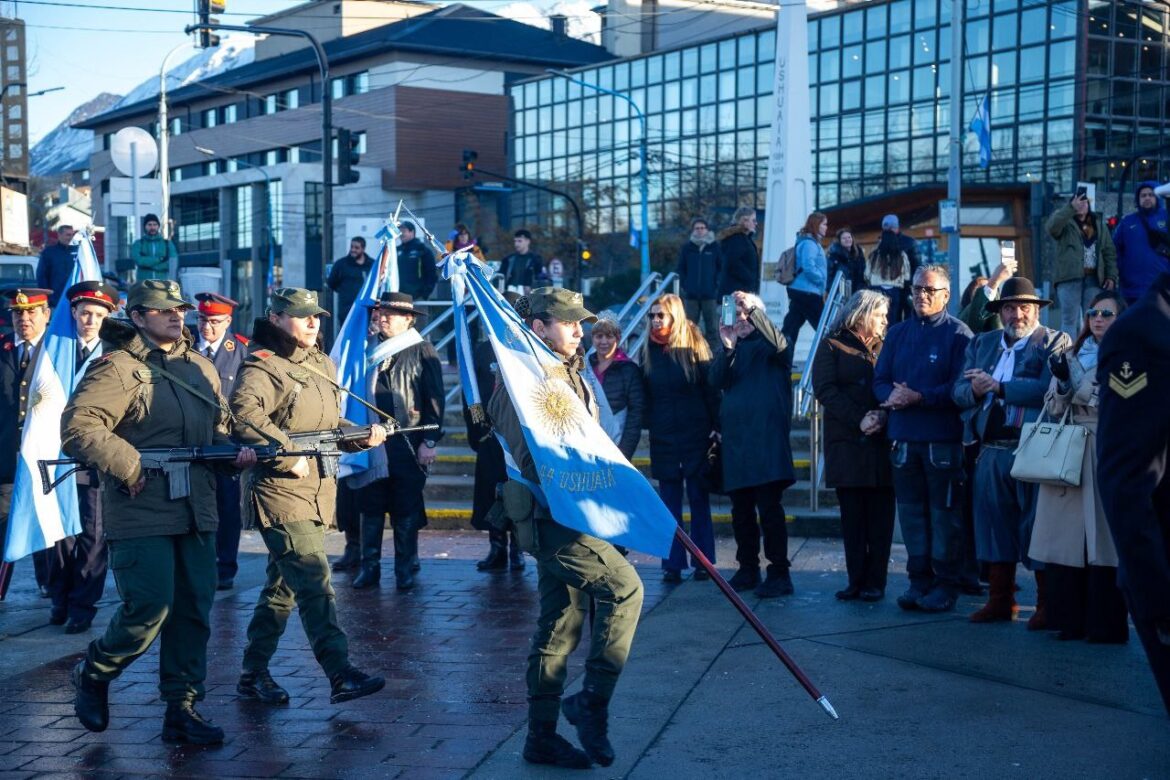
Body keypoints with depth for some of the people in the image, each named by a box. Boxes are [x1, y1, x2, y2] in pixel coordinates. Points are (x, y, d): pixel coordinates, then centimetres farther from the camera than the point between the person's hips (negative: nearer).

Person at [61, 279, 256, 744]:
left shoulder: (201, 369, 15)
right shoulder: (118, 368, -8)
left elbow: (218, 427, 26)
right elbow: (77, 427, -18)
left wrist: (235, 451, 5)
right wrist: (128, 466, -19)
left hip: (196, 513, 7)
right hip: (141, 514, -7)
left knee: (193, 613, 7)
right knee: (149, 609, -10)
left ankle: (182, 710, 16)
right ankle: (93, 674, 18)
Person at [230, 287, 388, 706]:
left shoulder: (323, 365, 18)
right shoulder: (263, 365, -9)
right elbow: (245, 413, -27)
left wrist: (363, 436, 7)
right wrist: (290, 457, -26)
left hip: (316, 491, 9)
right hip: (279, 490, -9)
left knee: (282, 587, 14)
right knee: (314, 582, -15)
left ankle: (253, 674, 23)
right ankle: (341, 675, -18)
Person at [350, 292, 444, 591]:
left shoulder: (422, 351, -2)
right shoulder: (370, 350, 12)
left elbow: (434, 399, -5)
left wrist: (430, 441, -11)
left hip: (408, 446, -4)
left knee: (406, 511, 3)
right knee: (371, 509, 6)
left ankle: (406, 570, 12)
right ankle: (369, 567, 14)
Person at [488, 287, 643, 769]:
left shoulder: (569, 375, 20)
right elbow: (528, 455, -20)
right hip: (551, 514, -10)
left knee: (559, 628, 11)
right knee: (623, 587, -18)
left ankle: (542, 736, 18)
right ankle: (592, 703, -11)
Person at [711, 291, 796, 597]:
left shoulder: (767, 345, 6)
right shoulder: (729, 347, 18)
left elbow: (778, 342, -19)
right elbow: (717, 381, 2)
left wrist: (754, 310, -25)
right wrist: (727, 349, -13)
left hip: (766, 433, -5)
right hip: (734, 435, 5)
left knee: (769, 506, -9)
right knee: (740, 509, 9)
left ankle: (779, 572, -7)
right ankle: (748, 569, 18)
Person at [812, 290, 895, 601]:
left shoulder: (886, 348, 14)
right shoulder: (832, 346, 7)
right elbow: (824, 389, -5)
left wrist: (883, 415, -15)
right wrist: (859, 419, -14)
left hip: (882, 440, 2)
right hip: (846, 442, -2)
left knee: (880, 514, -1)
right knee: (852, 513, 1)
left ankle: (875, 581, 3)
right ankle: (856, 579, 6)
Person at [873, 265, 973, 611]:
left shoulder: (958, 334, -3)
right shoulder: (898, 333, 15)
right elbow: (879, 380, 12)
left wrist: (918, 397, -18)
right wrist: (892, 395, -10)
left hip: (944, 439, -5)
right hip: (903, 437, 5)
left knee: (945, 513, 0)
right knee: (911, 512, 9)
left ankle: (946, 583, 7)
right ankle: (919, 580, 17)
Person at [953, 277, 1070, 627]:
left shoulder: (1055, 342, 0)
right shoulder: (981, 344, 18)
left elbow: (1049, 389, -17)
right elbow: (959, 391, 11)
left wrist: (997, 386, -15)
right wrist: (975, 390, -12)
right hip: (990, 451, 5)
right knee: (993, 524, 9)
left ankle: (1047, 604, 6)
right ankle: (1000, 600, 18)